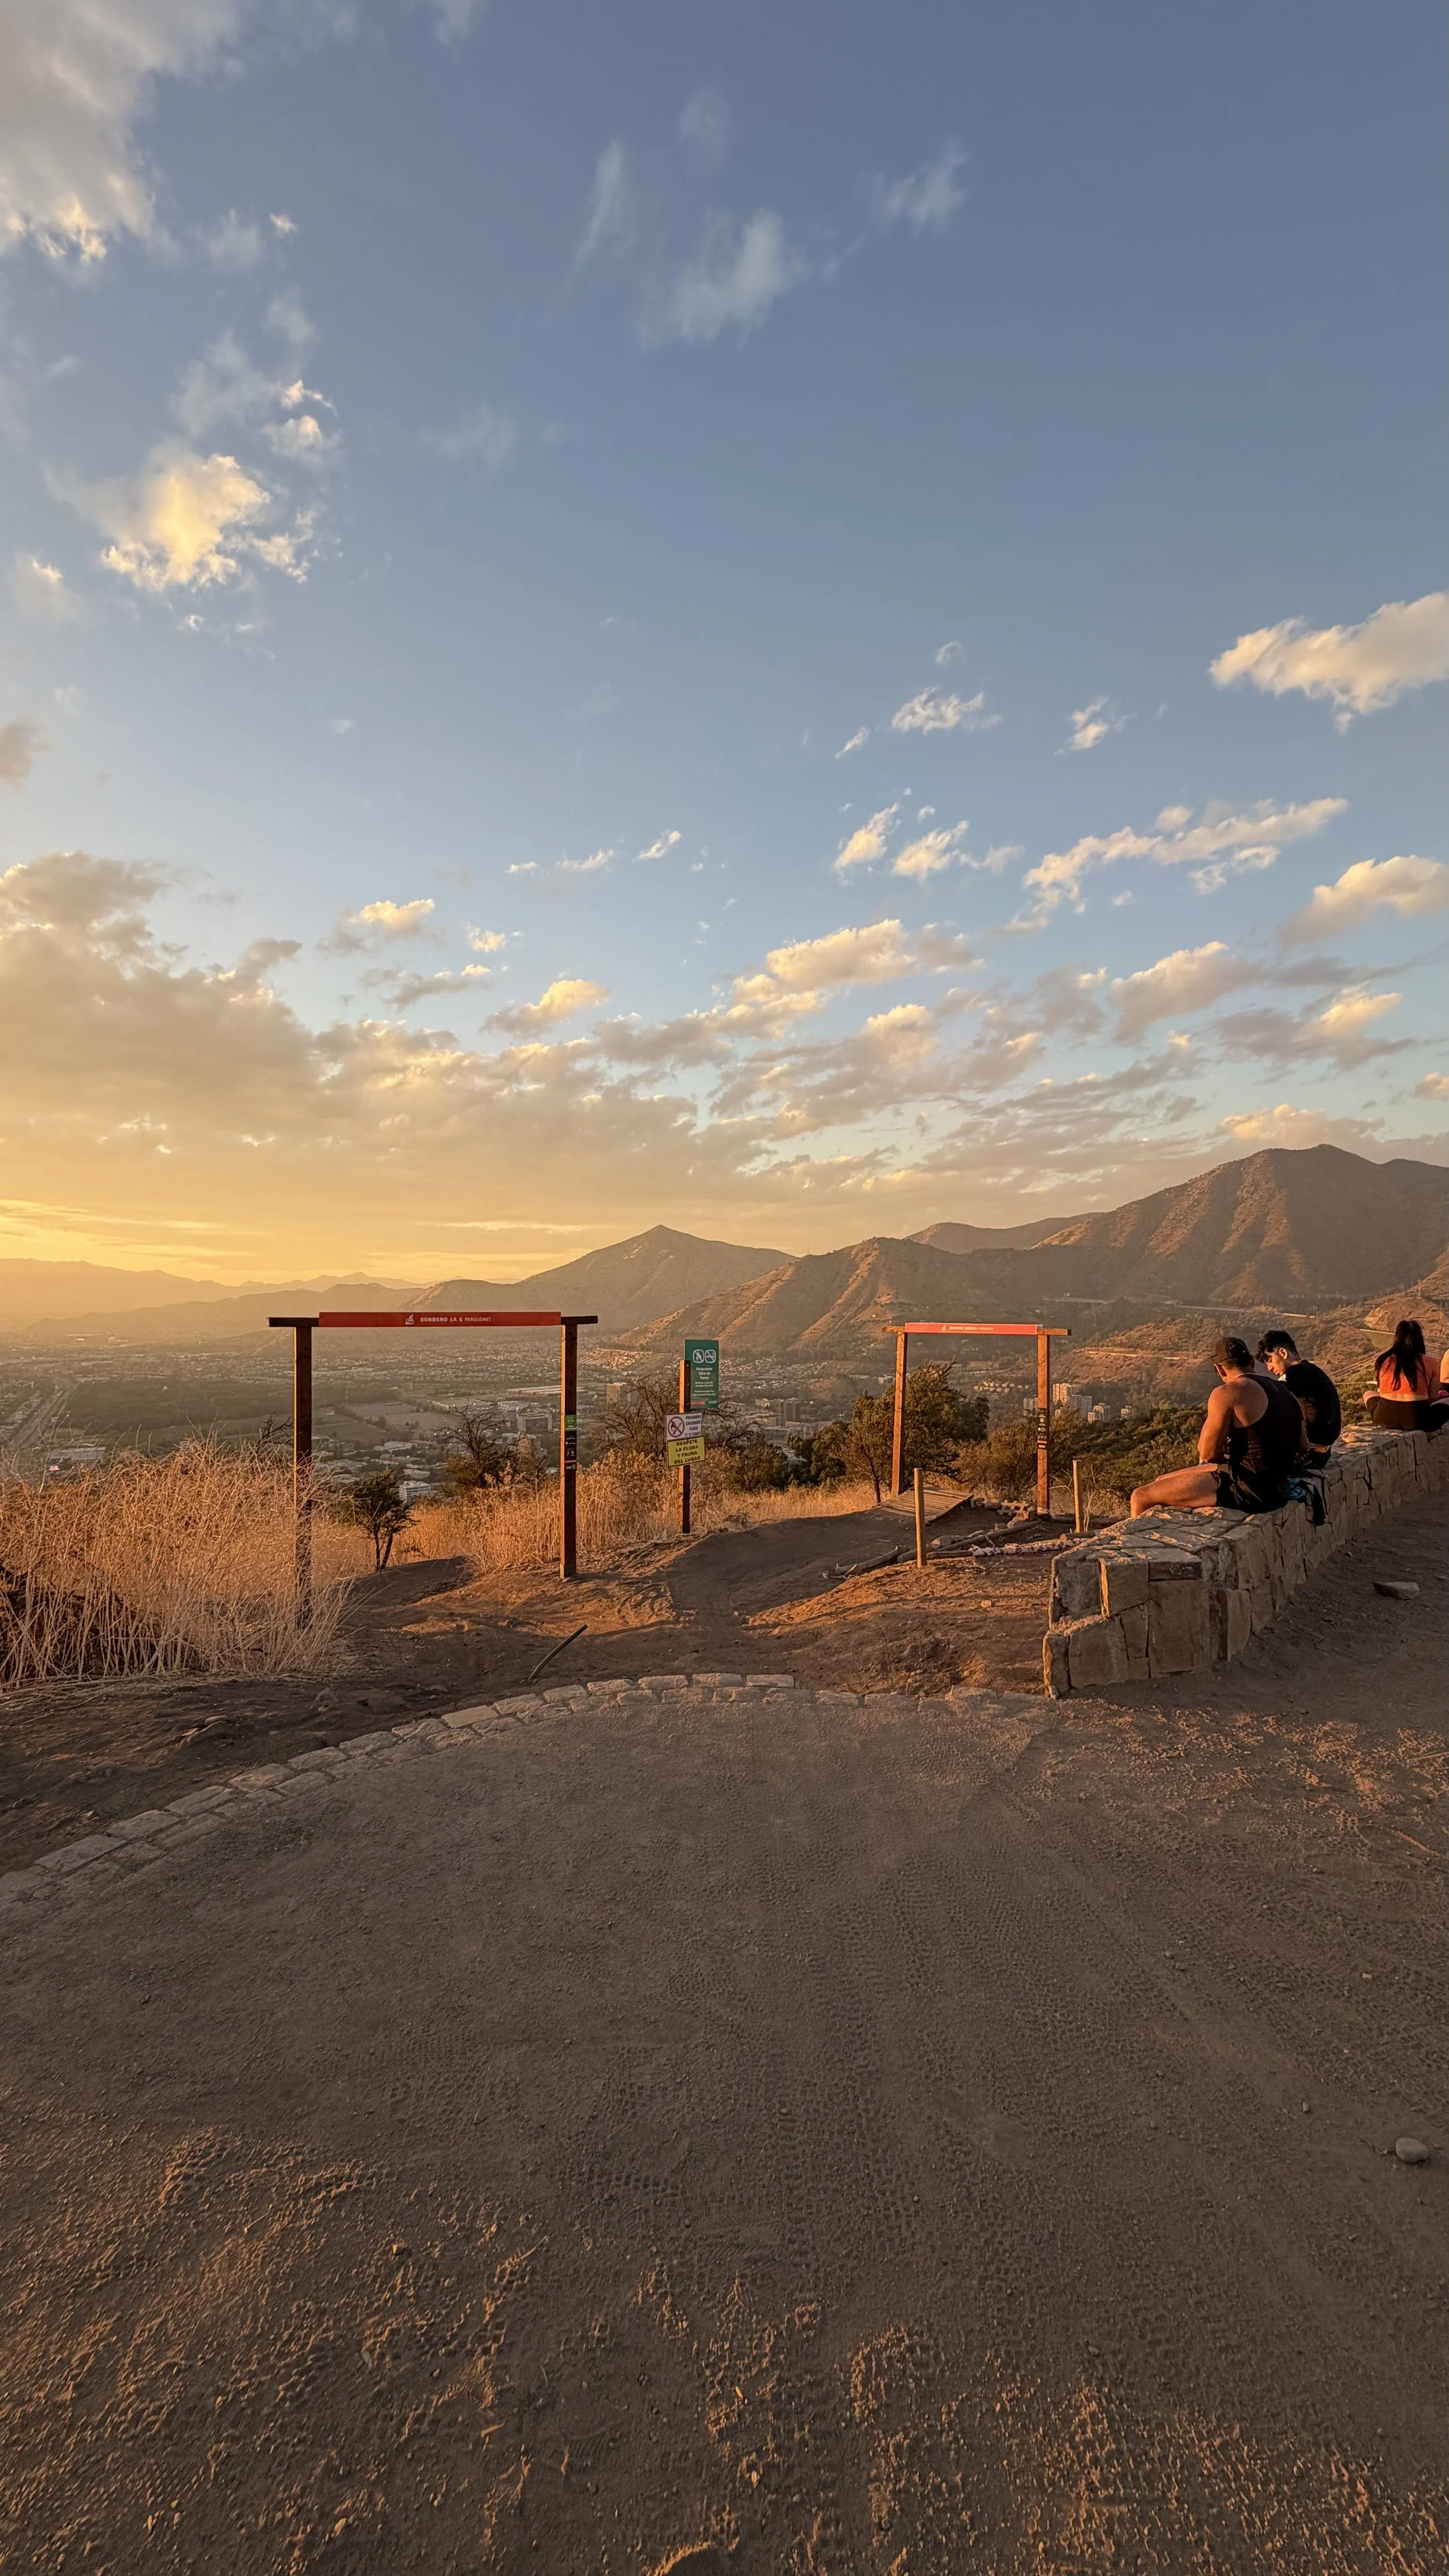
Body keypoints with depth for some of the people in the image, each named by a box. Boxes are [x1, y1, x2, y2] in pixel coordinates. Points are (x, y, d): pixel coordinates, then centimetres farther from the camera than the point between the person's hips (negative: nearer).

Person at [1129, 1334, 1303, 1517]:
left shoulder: (1227, 1393, -15)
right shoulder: (1286, 1392, 11)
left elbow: (1207, 1453, -12)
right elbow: (1302, 1445, 21)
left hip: (1248, 1489, -10)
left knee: (1141, 1497, -7)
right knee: (1161, 1481, 23)